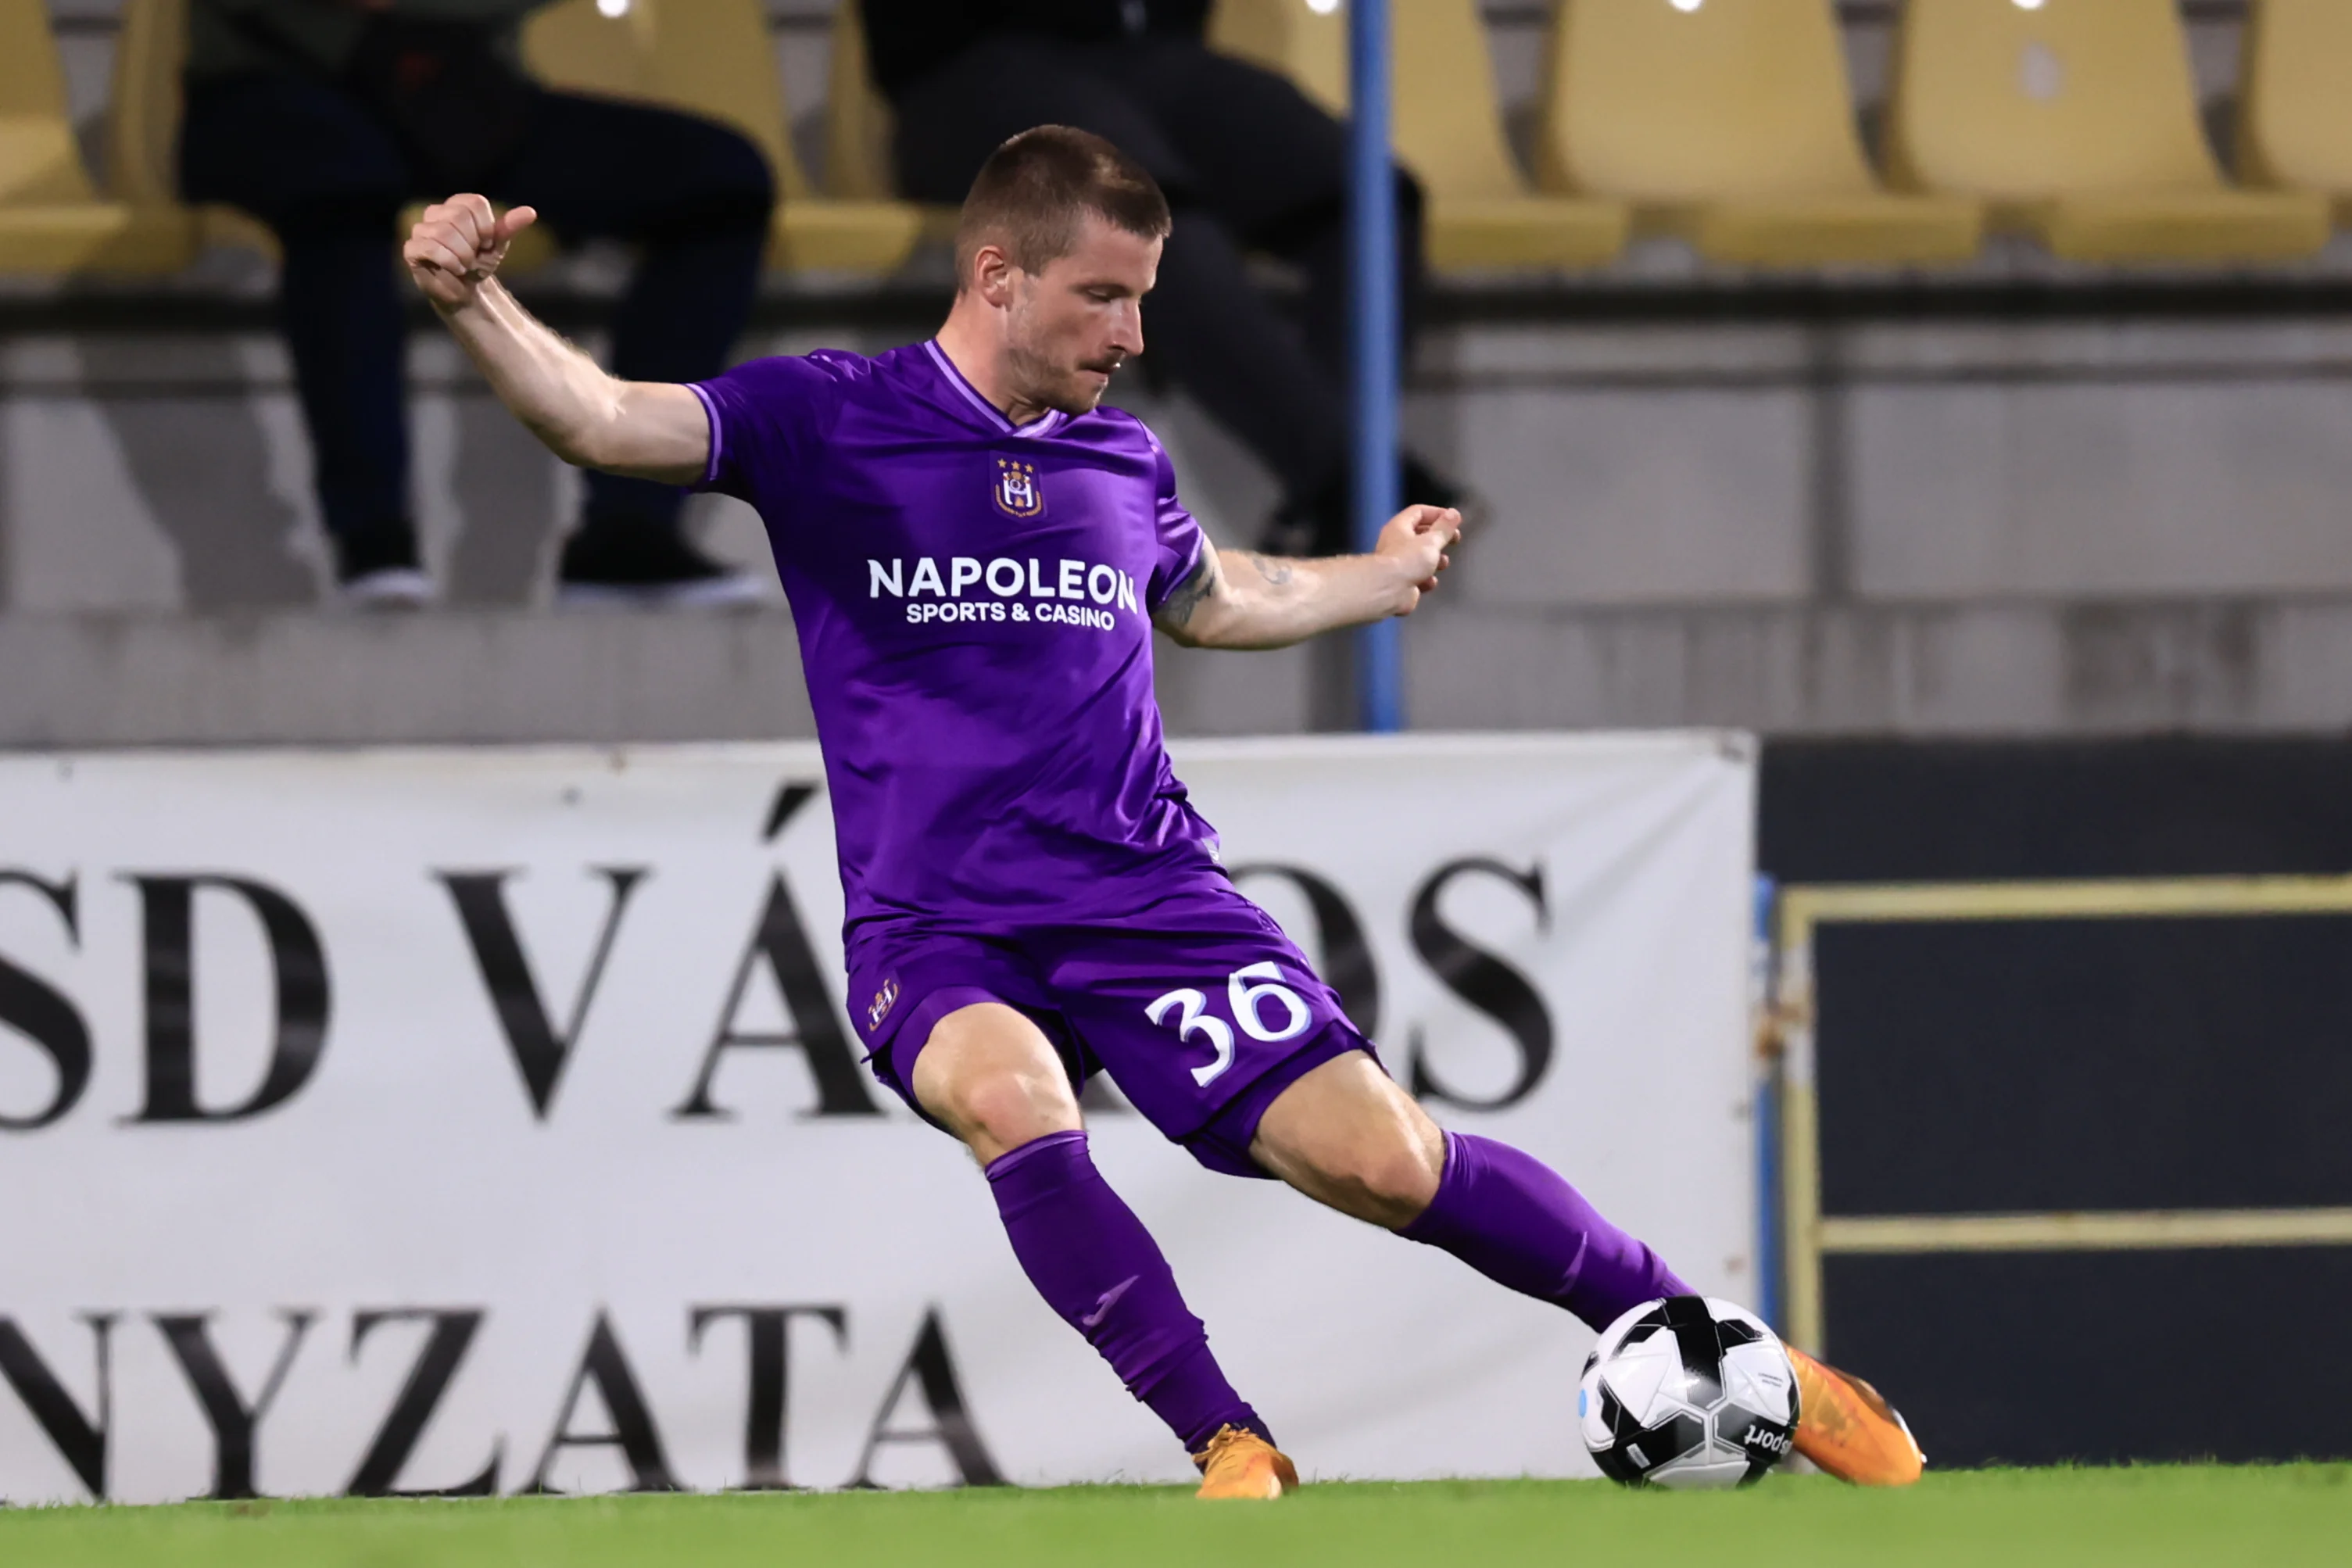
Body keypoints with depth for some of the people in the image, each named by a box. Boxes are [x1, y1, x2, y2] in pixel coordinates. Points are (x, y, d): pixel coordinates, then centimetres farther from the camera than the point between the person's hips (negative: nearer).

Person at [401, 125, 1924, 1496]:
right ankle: (1233, 1454, -29)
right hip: (937, 924, -3)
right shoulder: (828, 420, -2)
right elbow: (604, 419, -14)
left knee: (1378, 1156, -11)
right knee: (1010, 1098, -36)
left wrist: (1386, 575, 46)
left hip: (1149, 894, 3)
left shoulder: (1123, 461, 11)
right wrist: (475, 303, -31)